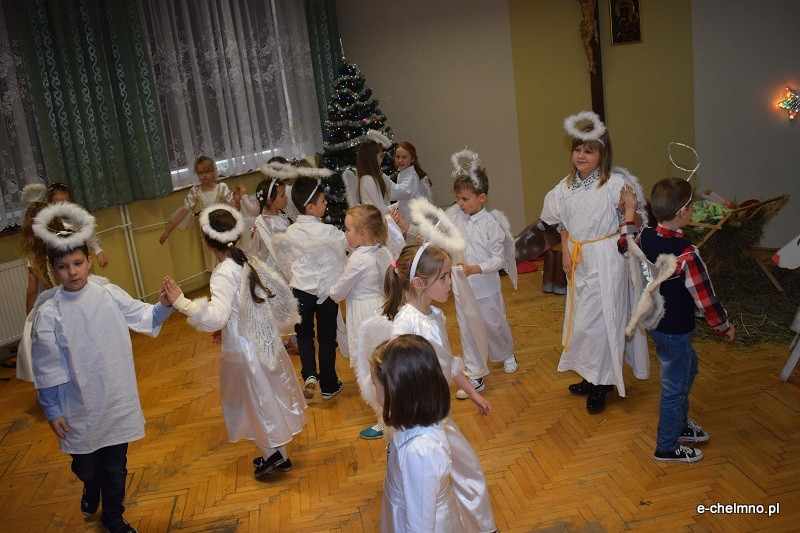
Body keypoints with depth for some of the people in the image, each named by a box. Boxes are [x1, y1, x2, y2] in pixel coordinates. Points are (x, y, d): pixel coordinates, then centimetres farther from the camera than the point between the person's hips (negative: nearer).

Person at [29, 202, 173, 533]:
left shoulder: (109, 294, -9)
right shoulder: (48, 312, -14)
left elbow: (143, 317, 1)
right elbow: (47, 366, -8)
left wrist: (163, 306, -19)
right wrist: (52, 411, -4)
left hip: (117, 399, 1)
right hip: (79, 406, -1)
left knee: (115, 464, 15)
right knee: (86, 464, 17)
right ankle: (91, 491, 54)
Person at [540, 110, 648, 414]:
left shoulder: (614, 184, -15)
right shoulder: (566, 186, 4)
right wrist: (566, 253, 7)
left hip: (606, 261, -7)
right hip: (578, 261, 7)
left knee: (597, 319, -3)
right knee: (580, 317, 14)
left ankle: (600, 384, 16)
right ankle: (594, 379, 32)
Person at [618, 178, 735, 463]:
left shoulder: (645, 237, -8)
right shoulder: (686, 254, -30)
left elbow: (625, 244, 17)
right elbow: (706, 300, -22)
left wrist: (629, 212, 22)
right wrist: (725, 327, -6)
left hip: (653, 321, 9)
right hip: (674, 331, -8)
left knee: (688, 367, 29)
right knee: (675, 387, 10)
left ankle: (680, 424, 47)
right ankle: (667, 447, 27)